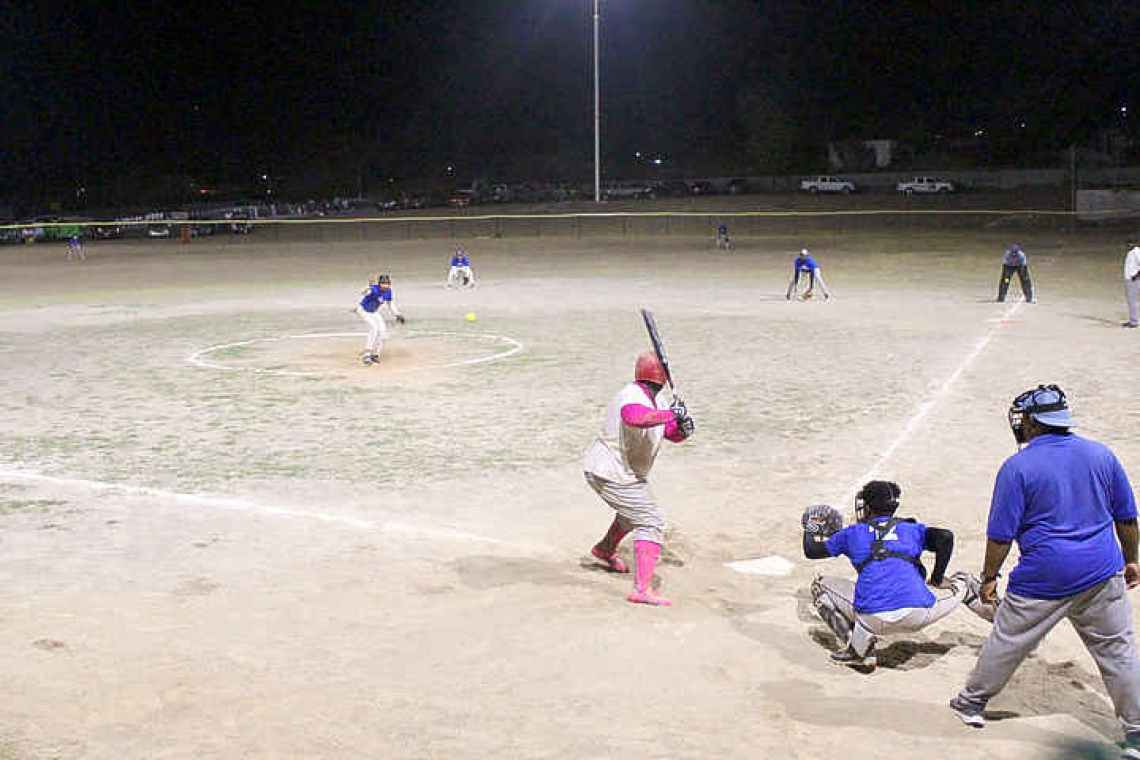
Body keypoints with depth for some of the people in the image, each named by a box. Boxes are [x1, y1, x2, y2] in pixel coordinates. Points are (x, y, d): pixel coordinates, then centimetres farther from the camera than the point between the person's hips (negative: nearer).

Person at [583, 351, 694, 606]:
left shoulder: (657, 396, 4)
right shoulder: (633, 397, -27)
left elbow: (673, 434, 4)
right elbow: (634, 416, -53)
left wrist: (683, 427, -17)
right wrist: (670, 414, -49)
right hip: (613, 476, -10)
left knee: (635, 510, 33)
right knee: (651, 523, -14)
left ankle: (605, 549, 55)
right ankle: (642, 589, -23)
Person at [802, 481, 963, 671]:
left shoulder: (852, 532, 18)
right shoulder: (911, 528, 20)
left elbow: (811, 550, 24)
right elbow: (945, 537, 3)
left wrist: (812, 528, 46)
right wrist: (937, 580, 12)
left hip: (873, 618, -3)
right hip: (919, 616, 4)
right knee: (959, 588, 33)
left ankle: (859, 650, 4)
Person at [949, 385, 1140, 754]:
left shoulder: (1017, 467, -11)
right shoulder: (1100, 454, 2)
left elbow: (1001, 534, -9)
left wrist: (989, 576, 3)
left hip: (1044, 578, -3)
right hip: (1103, 573, 3)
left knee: (1007, 641, 13)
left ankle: (971, 701, 28)